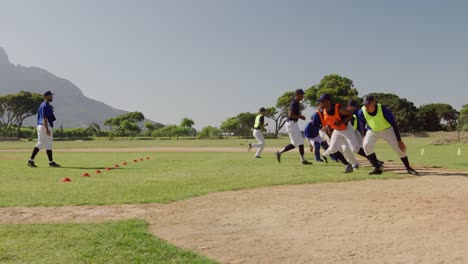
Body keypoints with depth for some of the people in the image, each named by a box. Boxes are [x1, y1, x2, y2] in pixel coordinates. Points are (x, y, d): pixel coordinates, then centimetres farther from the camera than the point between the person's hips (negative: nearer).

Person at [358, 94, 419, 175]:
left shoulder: (383, 110, -33)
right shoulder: (361, 112, -24)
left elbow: (394, 124, -25)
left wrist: (399, 140, -25)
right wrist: (365, 135, -1)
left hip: (387, 130, -2)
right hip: (372, 131, 2)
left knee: (399, 147, -12)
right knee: (367, 145, -24)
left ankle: (408, 168, 8)